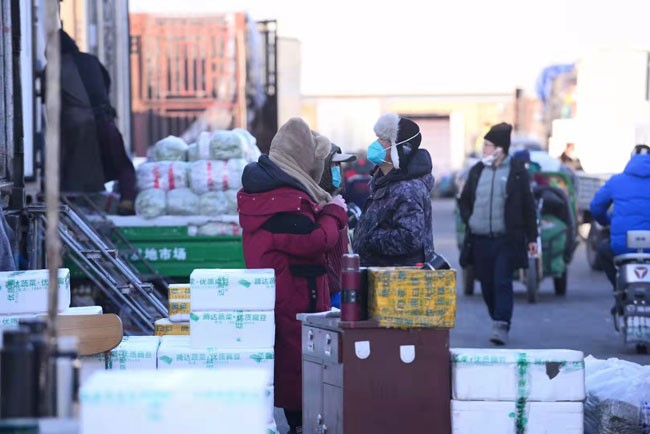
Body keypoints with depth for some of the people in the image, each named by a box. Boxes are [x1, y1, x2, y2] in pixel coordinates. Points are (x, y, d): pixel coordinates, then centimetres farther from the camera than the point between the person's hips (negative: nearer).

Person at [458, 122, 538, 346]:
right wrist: (468, 219, 3)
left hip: (507, 240, -4)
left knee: (502, 283, -12)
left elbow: (528, 205, 2)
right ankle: (498, 322, 22)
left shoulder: (517, 171, 0)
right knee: (487, 285, 8)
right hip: (480, 240, 4)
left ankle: (502, 326, -13)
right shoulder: (477, 170, 12)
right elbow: (464, 200, 22)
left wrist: (532, 237, 1)